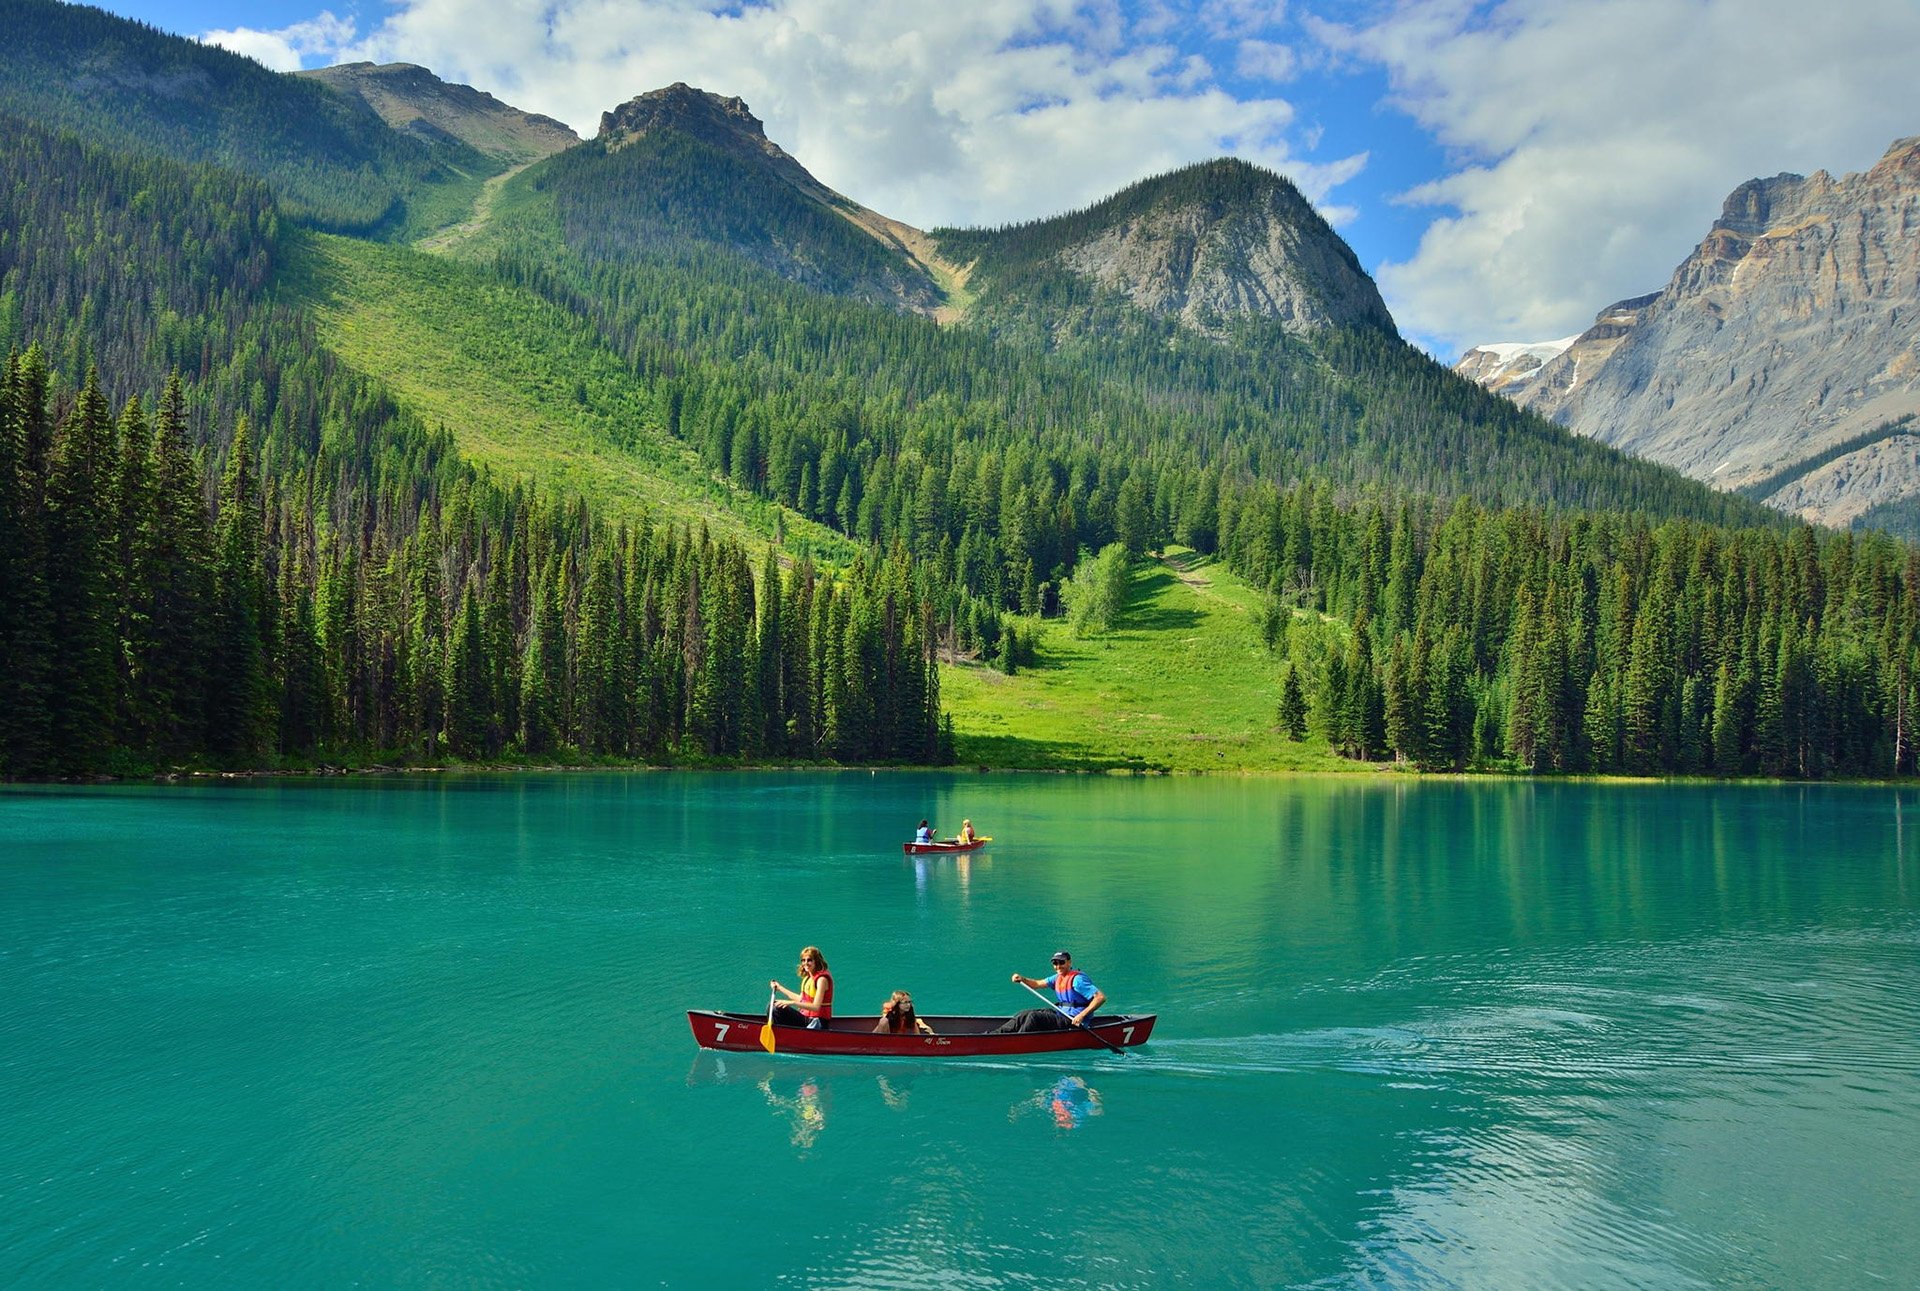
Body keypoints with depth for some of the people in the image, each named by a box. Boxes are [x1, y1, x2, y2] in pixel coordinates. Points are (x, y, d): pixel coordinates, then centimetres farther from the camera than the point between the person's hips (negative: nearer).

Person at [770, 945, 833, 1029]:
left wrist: (792, 1002, -28)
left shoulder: (822, 979, -16)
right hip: (805, 1016, 9)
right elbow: (800, 999, 20)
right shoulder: (808, 977, 11)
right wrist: (780, 988, 24)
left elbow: (816, 1007, -22)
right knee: (773, 1007, 0)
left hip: (818, 1020, -9)